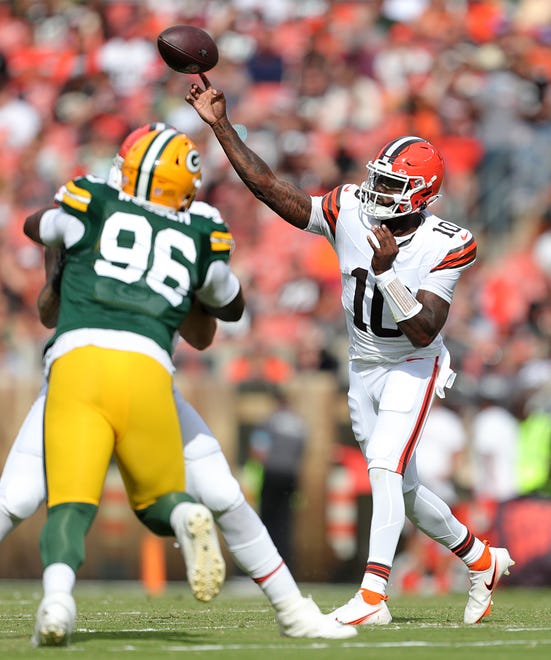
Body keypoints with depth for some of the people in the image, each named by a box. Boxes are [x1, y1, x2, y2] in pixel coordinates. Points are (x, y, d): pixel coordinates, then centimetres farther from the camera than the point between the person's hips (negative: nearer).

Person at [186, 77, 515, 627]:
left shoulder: (443, 247, -21)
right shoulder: (349, 211, -12)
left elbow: (422, 333, -26)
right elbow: (270, 189, -15)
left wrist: (386, 273, -37)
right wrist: (221, 126, -21)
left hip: (412, 367, -5)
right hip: (364, 368, 5)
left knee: (386, 468, -23)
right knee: (401, 488, 13)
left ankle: (372, 596, -24)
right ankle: (482, 559, 34)